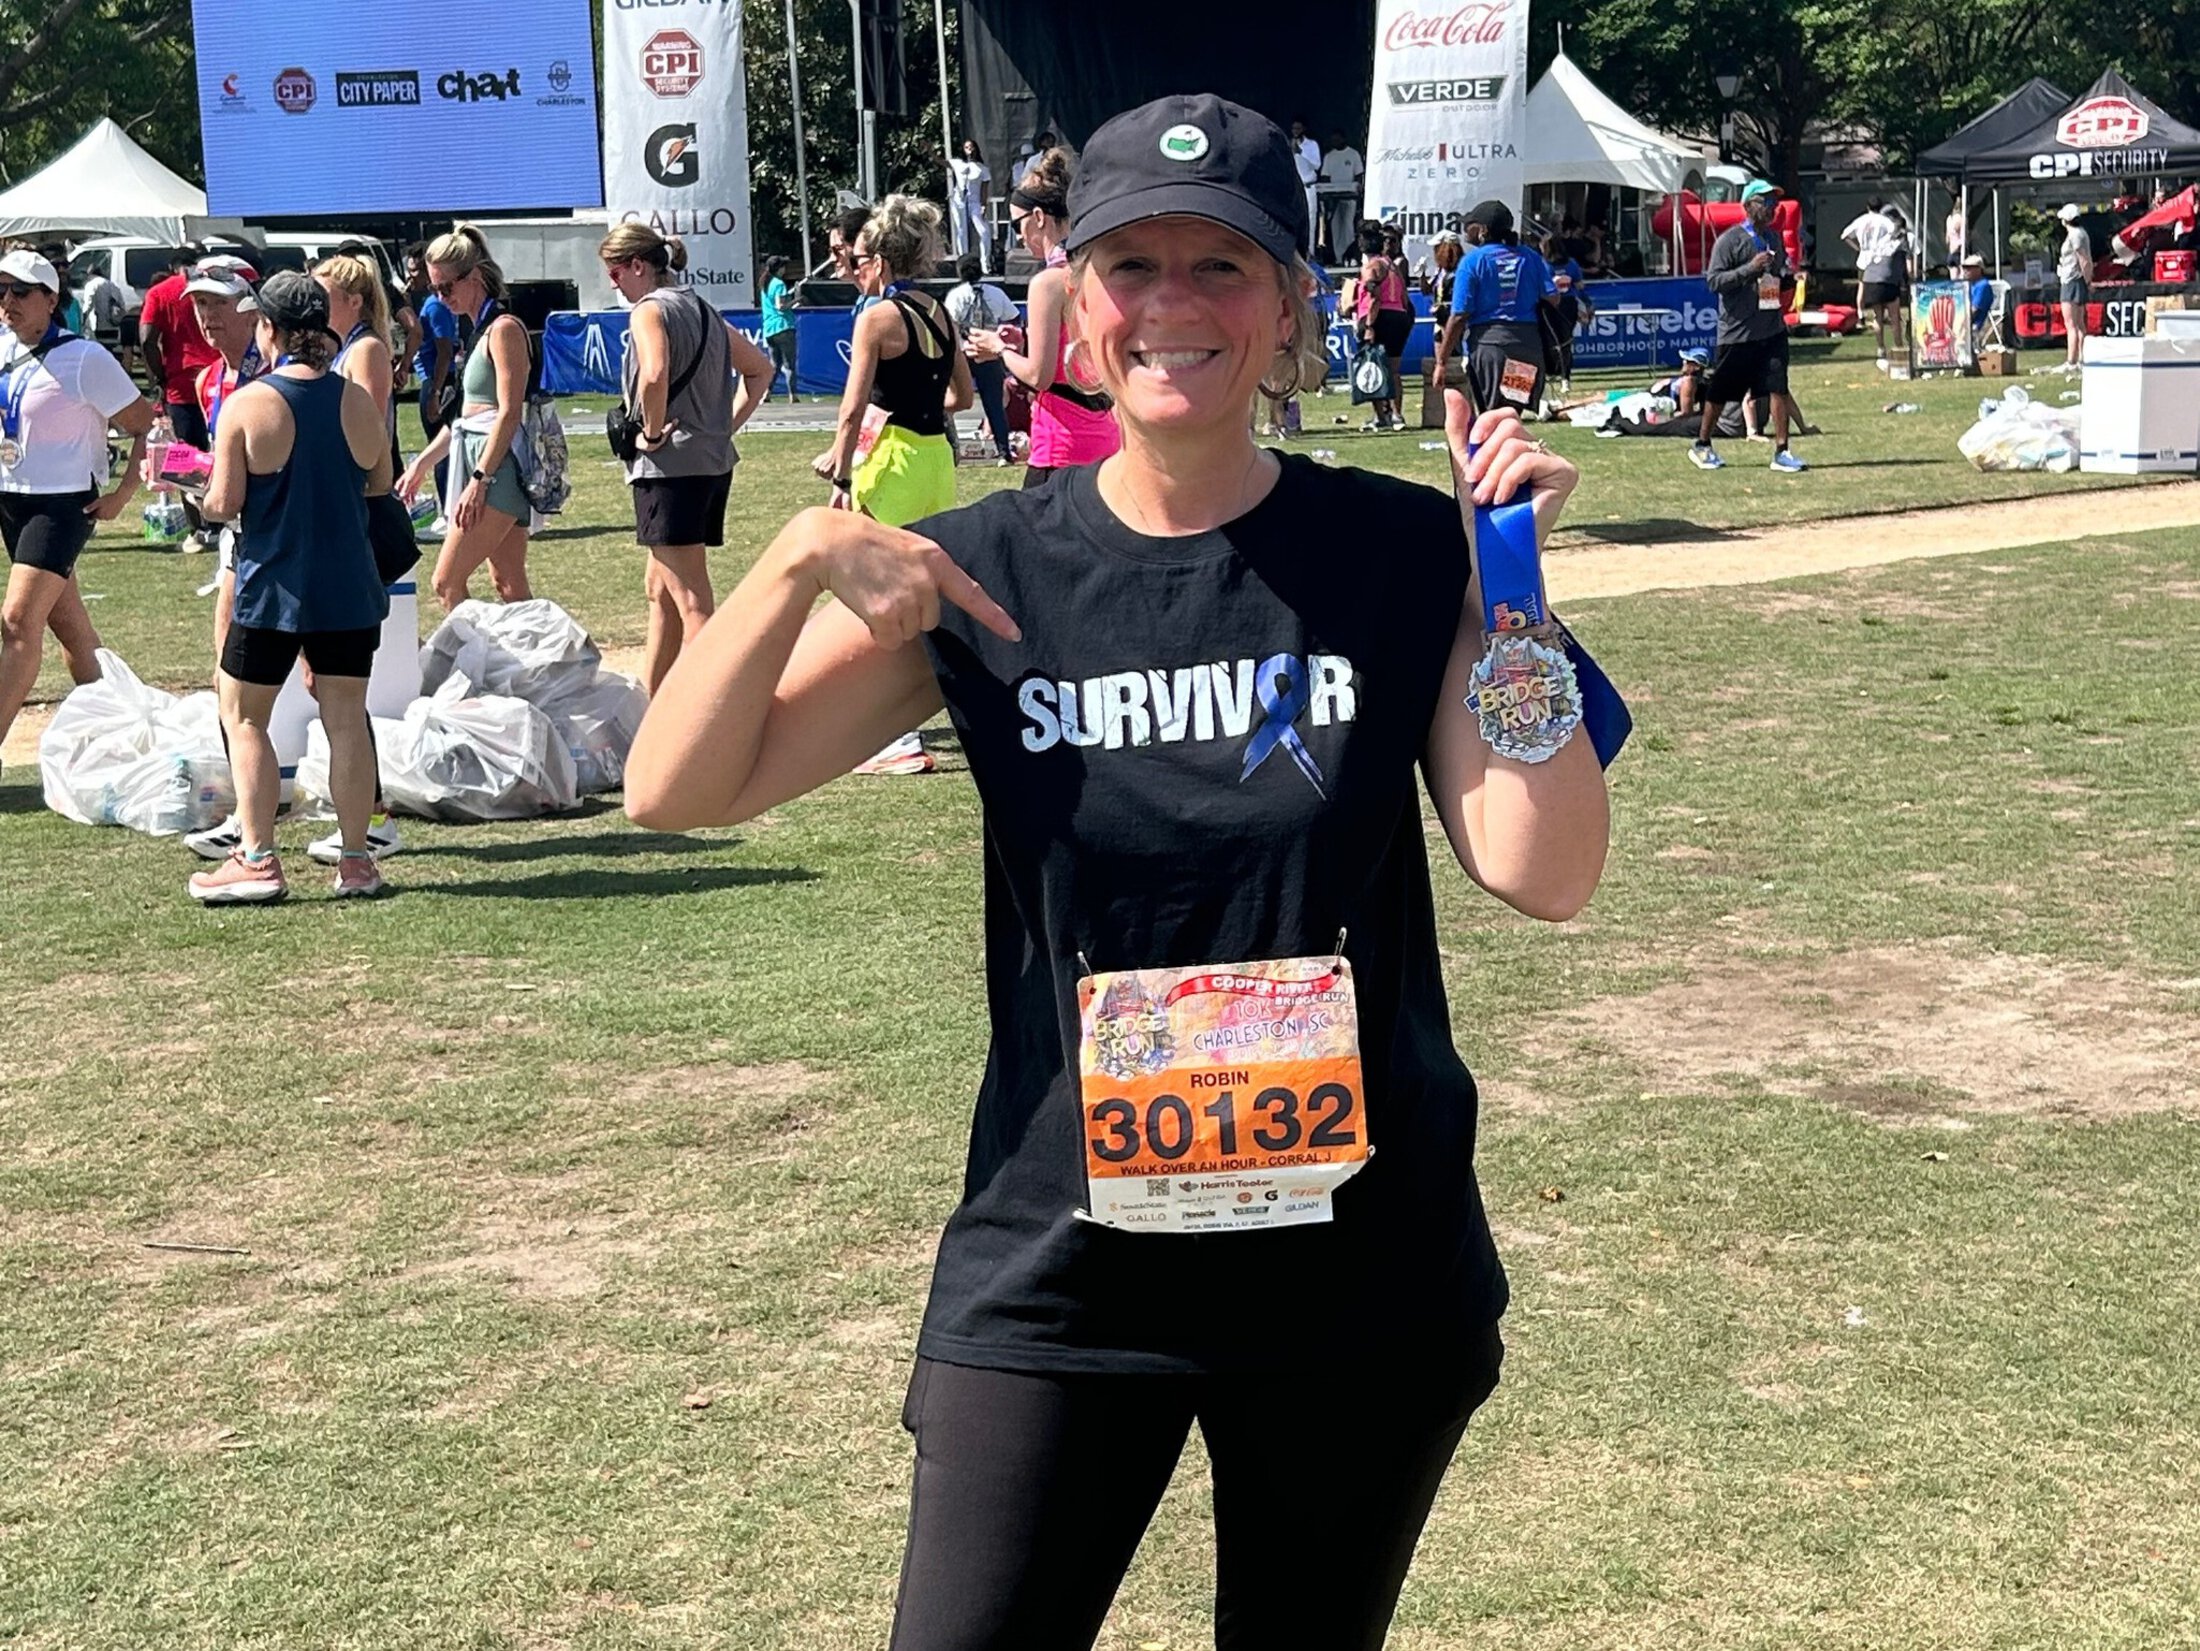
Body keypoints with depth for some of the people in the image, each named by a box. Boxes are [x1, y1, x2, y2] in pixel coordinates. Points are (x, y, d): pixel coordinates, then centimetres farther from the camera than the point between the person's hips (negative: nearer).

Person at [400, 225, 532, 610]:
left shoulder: (504, 328, -11)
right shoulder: (480, 330, 17)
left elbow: (509, 413, -17)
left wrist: (479, 480, -21)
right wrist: (422, 463, 24)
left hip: (497, 467, -10)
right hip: (479, 462, 10)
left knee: (447, 583, -11)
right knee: (509, 587, 7)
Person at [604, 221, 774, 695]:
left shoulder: (650, 309, -10)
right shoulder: (703, 310, 16)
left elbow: (654, 375, -29)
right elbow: (760, 368, 24)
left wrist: (653, 433, -16)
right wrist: (727, 424, 17)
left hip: (670, 466, -9)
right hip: (715, 463, 9)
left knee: (690, 600, -9)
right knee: (660, 589, 20)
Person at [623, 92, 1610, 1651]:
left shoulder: (1400, 553, -5)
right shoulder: (988, 573, -3)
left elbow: (1546, 873, -10)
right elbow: (678, 791, -7)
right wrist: (802, 561, -20)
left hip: (1357, 1273, 0)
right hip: (1060, 1268, 0)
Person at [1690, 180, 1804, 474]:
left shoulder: (1774, 238, 13)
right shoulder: (1730, 240, -8)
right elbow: (1713, 281, -14)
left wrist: (1790, 278, 1)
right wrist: (1749, 268, -23)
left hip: (1772, 329, 5)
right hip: (1737, 331, -5)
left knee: (1778, 388, -6)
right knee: (1719, 393, 6)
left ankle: (1781, 452, -5)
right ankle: (1701, 446, 23)